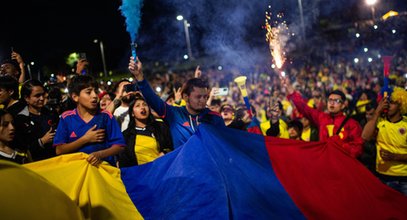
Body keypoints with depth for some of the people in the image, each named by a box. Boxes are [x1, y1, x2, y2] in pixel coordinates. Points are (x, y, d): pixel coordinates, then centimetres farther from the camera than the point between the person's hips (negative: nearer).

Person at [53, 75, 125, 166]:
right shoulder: (66, 118, 3)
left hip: (103, 165, 0)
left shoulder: (106, 116, 2)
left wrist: (100, 154, -17)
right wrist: (85, 139, -8)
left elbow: (119, 146, -1)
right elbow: (59, 150, -1)